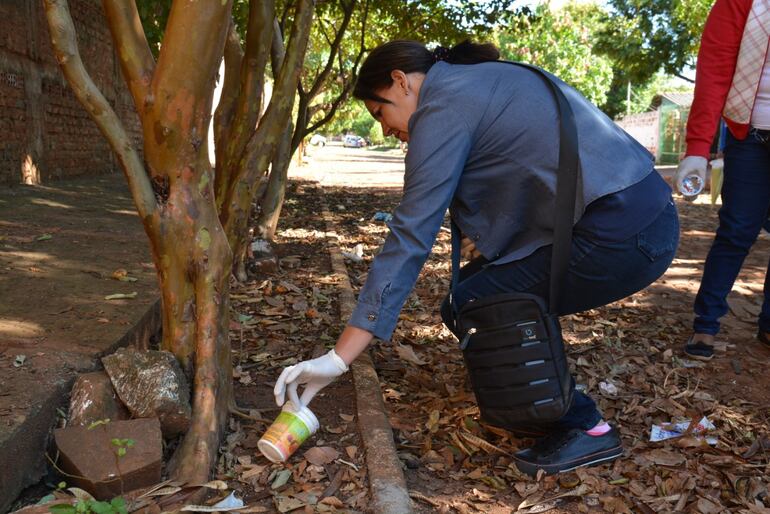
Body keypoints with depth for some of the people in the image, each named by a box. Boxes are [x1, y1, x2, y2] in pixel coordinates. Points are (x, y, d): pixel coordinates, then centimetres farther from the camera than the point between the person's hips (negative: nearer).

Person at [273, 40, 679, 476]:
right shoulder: (486, 79, 19)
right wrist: (488, 234, 16)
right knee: (476, 283, 15)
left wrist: (340, 357, -14)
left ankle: (584, 427, 6)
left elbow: (411, 236, -15)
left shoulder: (444, 107, -9)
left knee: (467, 308, -2)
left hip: (619, 237, -10)